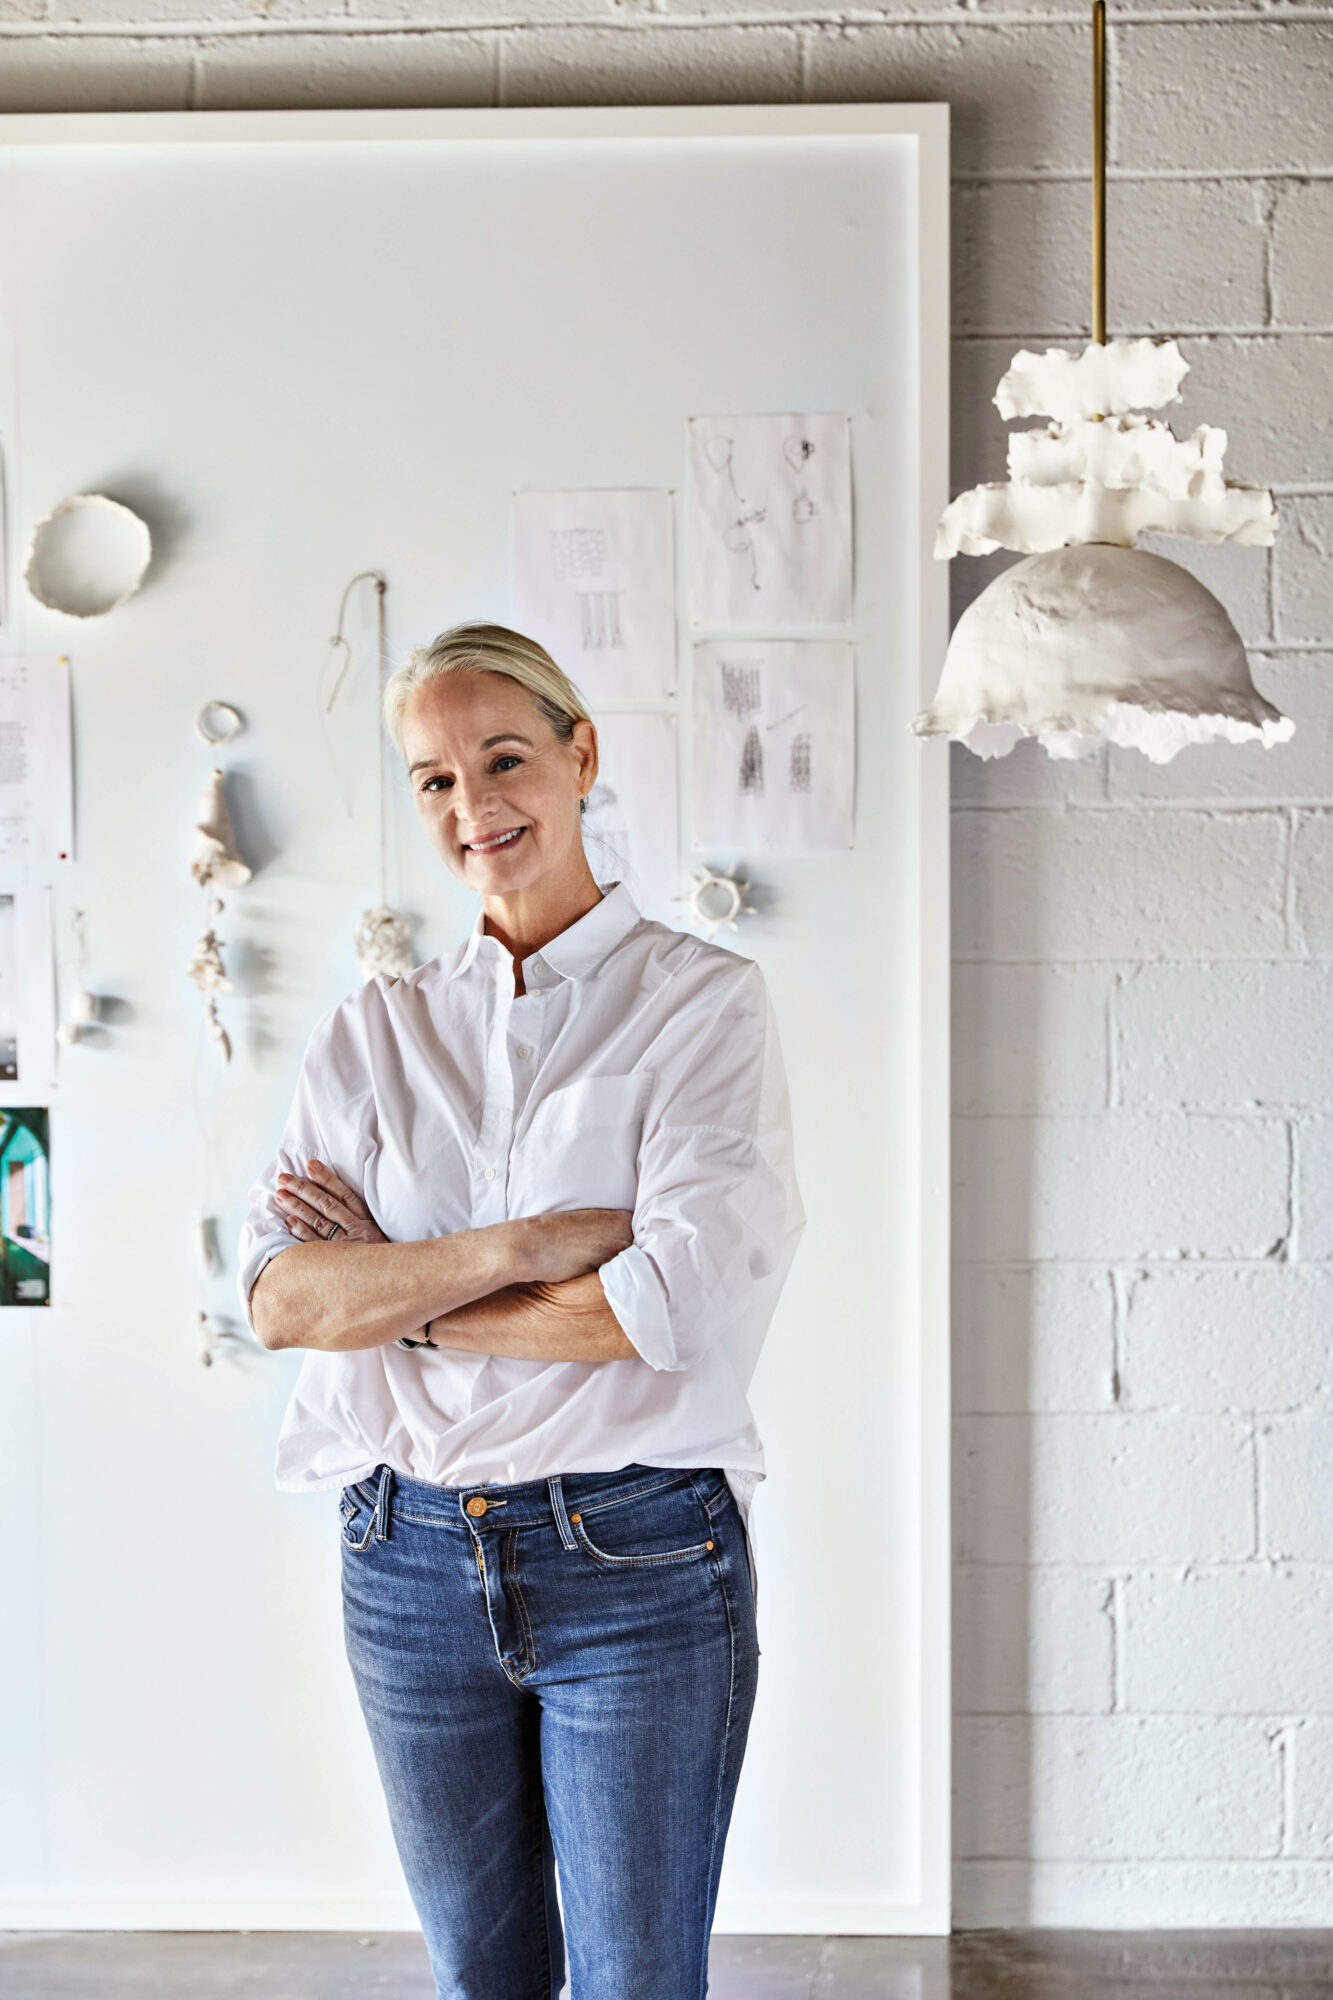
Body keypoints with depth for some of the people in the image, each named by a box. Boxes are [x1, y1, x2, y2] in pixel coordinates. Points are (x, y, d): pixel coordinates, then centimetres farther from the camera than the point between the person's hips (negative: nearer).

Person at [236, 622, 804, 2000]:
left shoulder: (704, 1001, -6)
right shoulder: (373, 1032, 5)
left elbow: (685, 1303, -18)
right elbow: (278, 1296, -6)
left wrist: (397, 1292, -10)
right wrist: (520, 1246, -19)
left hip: (636, 1559, -3)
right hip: (411, 1559, 4)